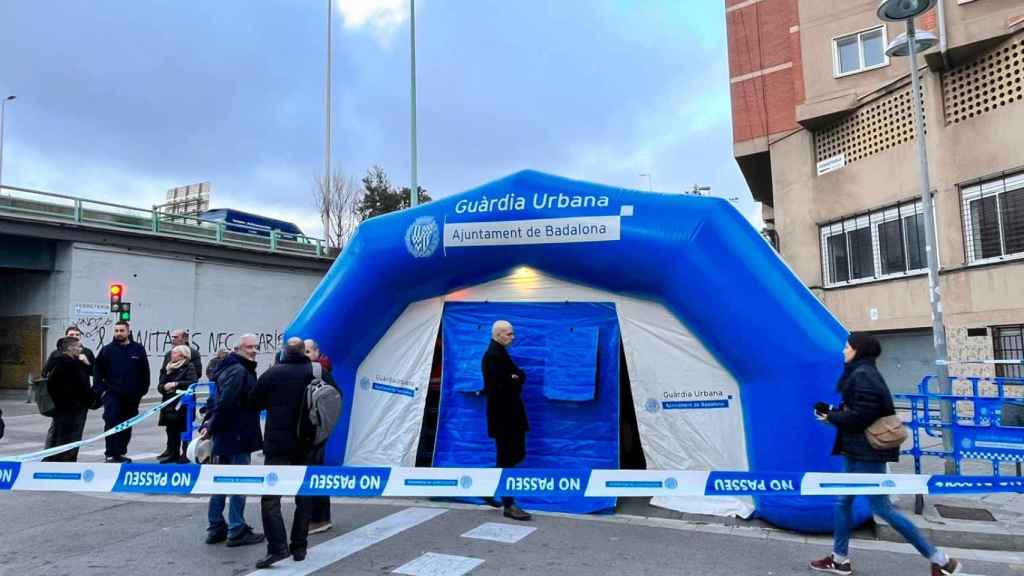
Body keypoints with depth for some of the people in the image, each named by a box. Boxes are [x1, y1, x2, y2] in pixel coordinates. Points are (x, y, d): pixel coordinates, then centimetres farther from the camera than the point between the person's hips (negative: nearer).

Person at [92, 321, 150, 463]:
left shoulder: (138, 349, 2)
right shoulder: (107, 350, 0)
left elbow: (145, 372, 5)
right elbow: (97, 371, 0)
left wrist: (142, 390, 1)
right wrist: (100, 390, -7)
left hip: (132, 396, 2)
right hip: (112, 394, -2)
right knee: (111, 423, -9)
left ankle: (120, 453, 23)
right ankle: (111, 454, -2)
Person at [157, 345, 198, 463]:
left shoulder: (189, 367, -3)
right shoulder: (168, 368, 16)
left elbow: (192, 382, -17)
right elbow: (159, 386, 13)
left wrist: (176, 384, -20)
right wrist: (164, 387, -9)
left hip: (183, 404, -6)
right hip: (169, 404, 6)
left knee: (184, 430, -1)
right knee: (171, 430, 9)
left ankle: (186, 454, 6)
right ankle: (173, 453, 19)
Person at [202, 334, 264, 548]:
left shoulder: (242, 370, 16)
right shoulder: (238, 371, -17)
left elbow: (220, 402, 19)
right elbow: (224, 403, -24)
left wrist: (209, 425, 15)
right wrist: (211, 427, -15)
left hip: (225, 436, 10)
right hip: (236, 436, -10)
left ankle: (216, 528, 26)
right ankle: (237, 531, 6)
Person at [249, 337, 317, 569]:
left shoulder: (272, 373, -5)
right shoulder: (315, 373, -1)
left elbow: (254, 403, 4)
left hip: (277, 444, -3)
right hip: (306, 445, 3)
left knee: (270, 496, 1)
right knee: (304, 496, 12)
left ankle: (278, 546, -9)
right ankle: (299, 547, 17)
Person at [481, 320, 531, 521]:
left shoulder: (500, 353, 14)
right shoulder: (493, 355, -18)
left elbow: (520, 375, 11)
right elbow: (499, 386, -26)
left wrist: (516, 377, -11)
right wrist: (515, 380, -8)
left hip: (509, 413, 10)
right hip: (503, 415, -10)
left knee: (516, 454, 15)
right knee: (507, 459, -1)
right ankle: (509, 506, 9)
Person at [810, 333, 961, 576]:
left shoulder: (862, 375, -18)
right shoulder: (860, 373, 12)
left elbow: (861, 416, -24)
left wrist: (831, 417, -12)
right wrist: (833, 411, 3)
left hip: (868, 451, -10)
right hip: (857, 450, 10)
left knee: (881, 508, -2)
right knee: (843, 501, 13)